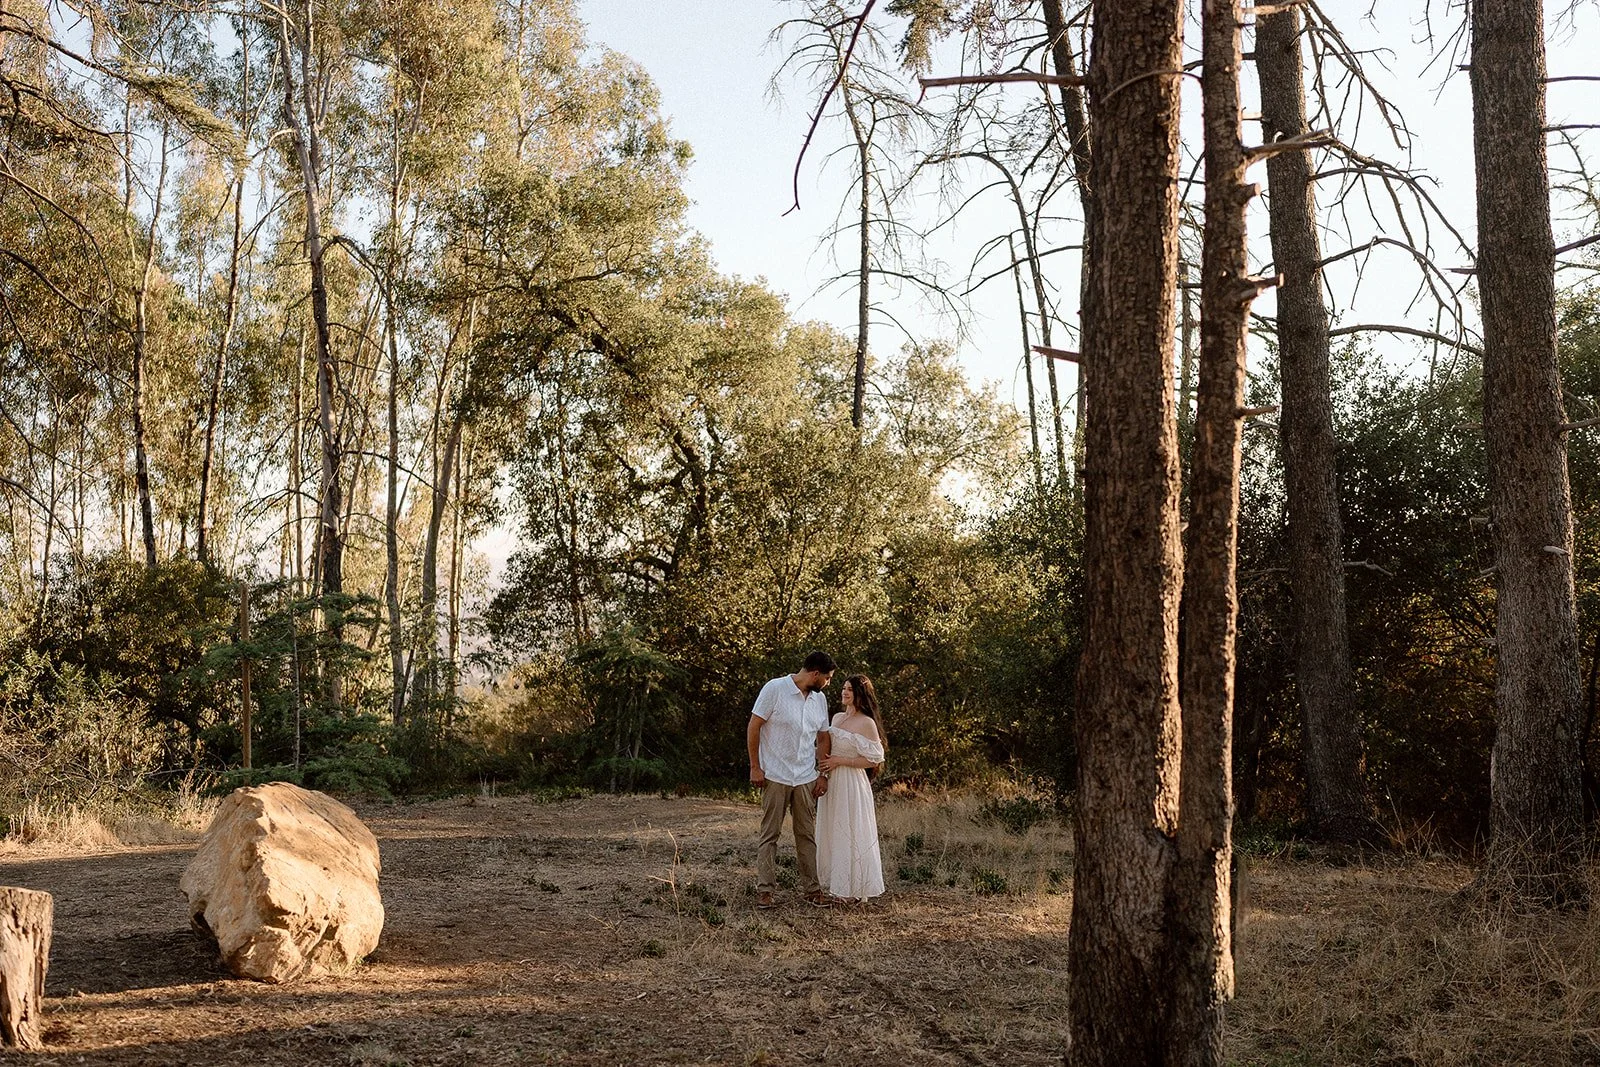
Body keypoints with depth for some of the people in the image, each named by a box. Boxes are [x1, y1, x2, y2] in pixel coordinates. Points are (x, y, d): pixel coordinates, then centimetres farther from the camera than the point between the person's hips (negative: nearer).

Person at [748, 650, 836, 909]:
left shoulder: (820, 698, 7)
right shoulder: (775, 689, -11)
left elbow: (823, 737, 16)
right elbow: (753, 727, -9)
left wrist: (823, 774, 11)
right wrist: (755, 767, -11)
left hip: (806, 778, 5)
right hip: (775, 776, -5)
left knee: (807, 834, 8)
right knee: (769, 834, 0)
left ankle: (811, 888, 14)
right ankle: (765, 889, 5)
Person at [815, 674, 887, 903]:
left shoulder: (867, 723, -12)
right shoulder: (837, 718, 11)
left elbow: (873, 760, -15)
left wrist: (839, 761, -16)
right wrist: (823, 760, 4)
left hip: (851, 784, -8)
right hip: (831, 782, 8)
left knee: (850, 834, -2)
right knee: (831, 832, 11)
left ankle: (852, 889, 8)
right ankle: (836, 884, 20)